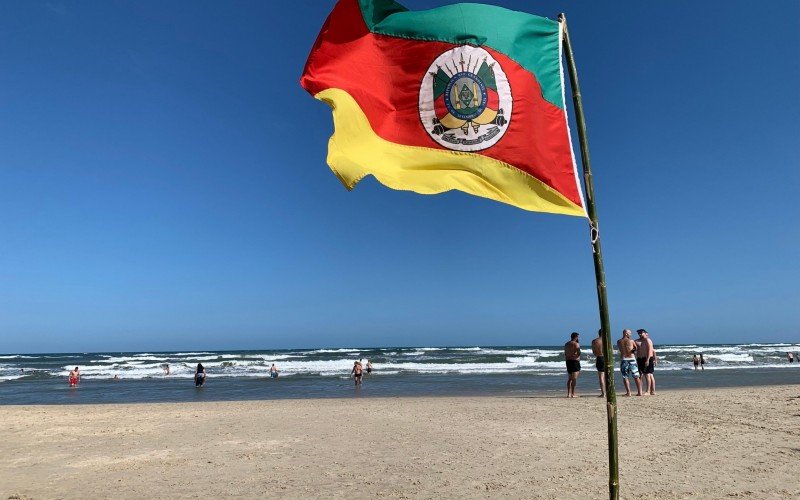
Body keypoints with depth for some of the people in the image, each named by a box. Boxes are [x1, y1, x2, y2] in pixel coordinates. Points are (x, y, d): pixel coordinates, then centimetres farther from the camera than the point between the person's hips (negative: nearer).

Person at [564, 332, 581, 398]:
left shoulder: (566, 344, 14)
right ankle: (573, 394, -7)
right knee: (574, 378, -5)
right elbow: (579, 353, -21)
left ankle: (569, 394, 11)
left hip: (568, 361, 7)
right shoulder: (576, 344, -10)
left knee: (569, 378, 13)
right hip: (575, 361, -7)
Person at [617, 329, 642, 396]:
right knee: (636, 377, 9)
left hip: (624, 360, 1)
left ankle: (628, 392, -3)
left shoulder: (618, 342, 3)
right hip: (632, 359, 0)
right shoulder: (631, 341, -2)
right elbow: (636, 348, 10)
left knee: (625, 377, 3)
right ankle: (640, 392, 10)